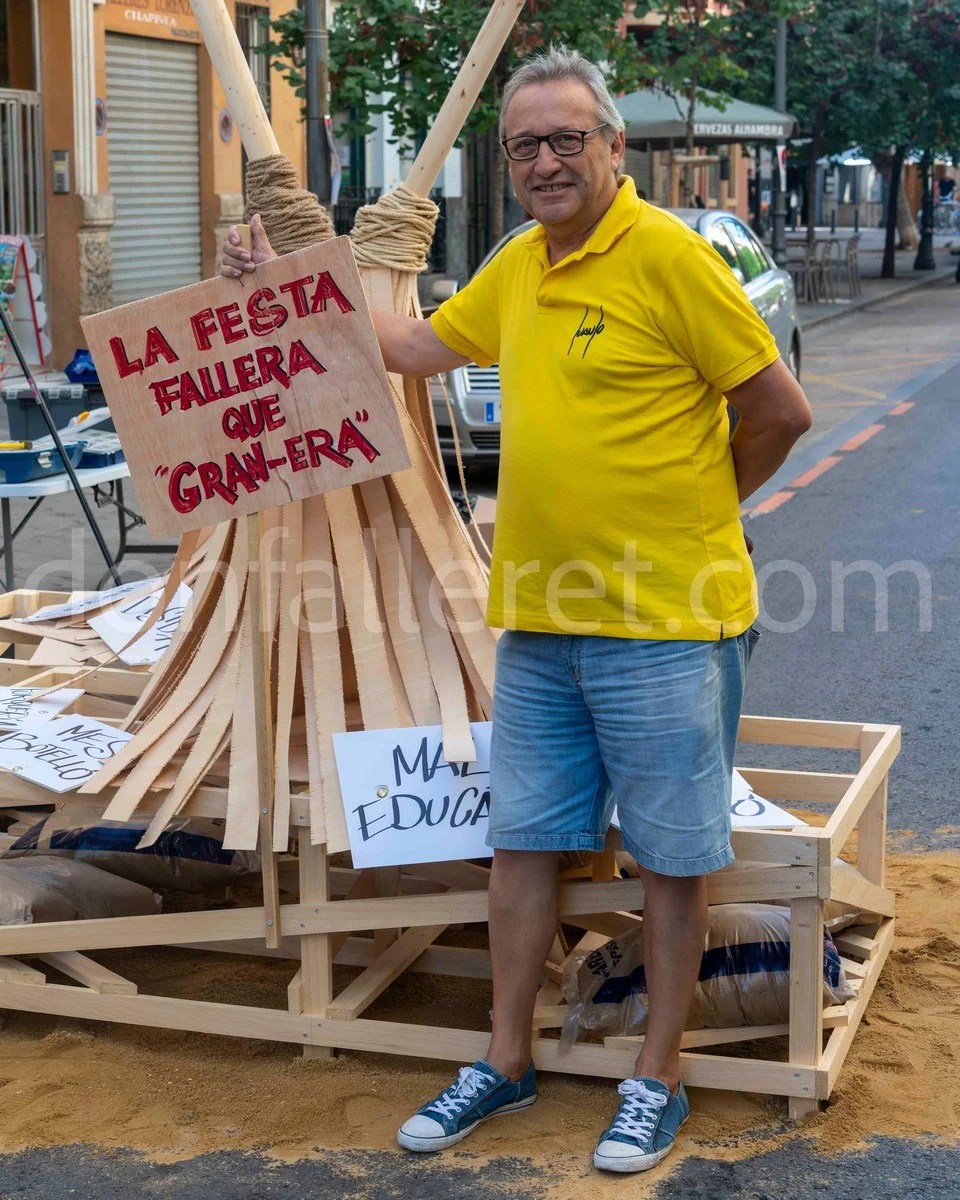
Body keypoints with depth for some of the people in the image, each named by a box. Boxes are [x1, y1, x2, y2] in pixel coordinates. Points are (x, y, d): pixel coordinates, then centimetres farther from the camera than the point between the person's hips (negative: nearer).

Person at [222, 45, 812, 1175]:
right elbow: (419, 345, 24)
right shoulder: (520, 265, 10)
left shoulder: (668, 255, -13)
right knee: (525, 838, 14)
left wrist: (697, 508, 2)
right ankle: (505, 1061, 29)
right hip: (538, 617, 7)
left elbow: (780, 411, -11)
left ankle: (657, 1081, 21)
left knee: (670, 854, 6)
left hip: (662, 618, -7)